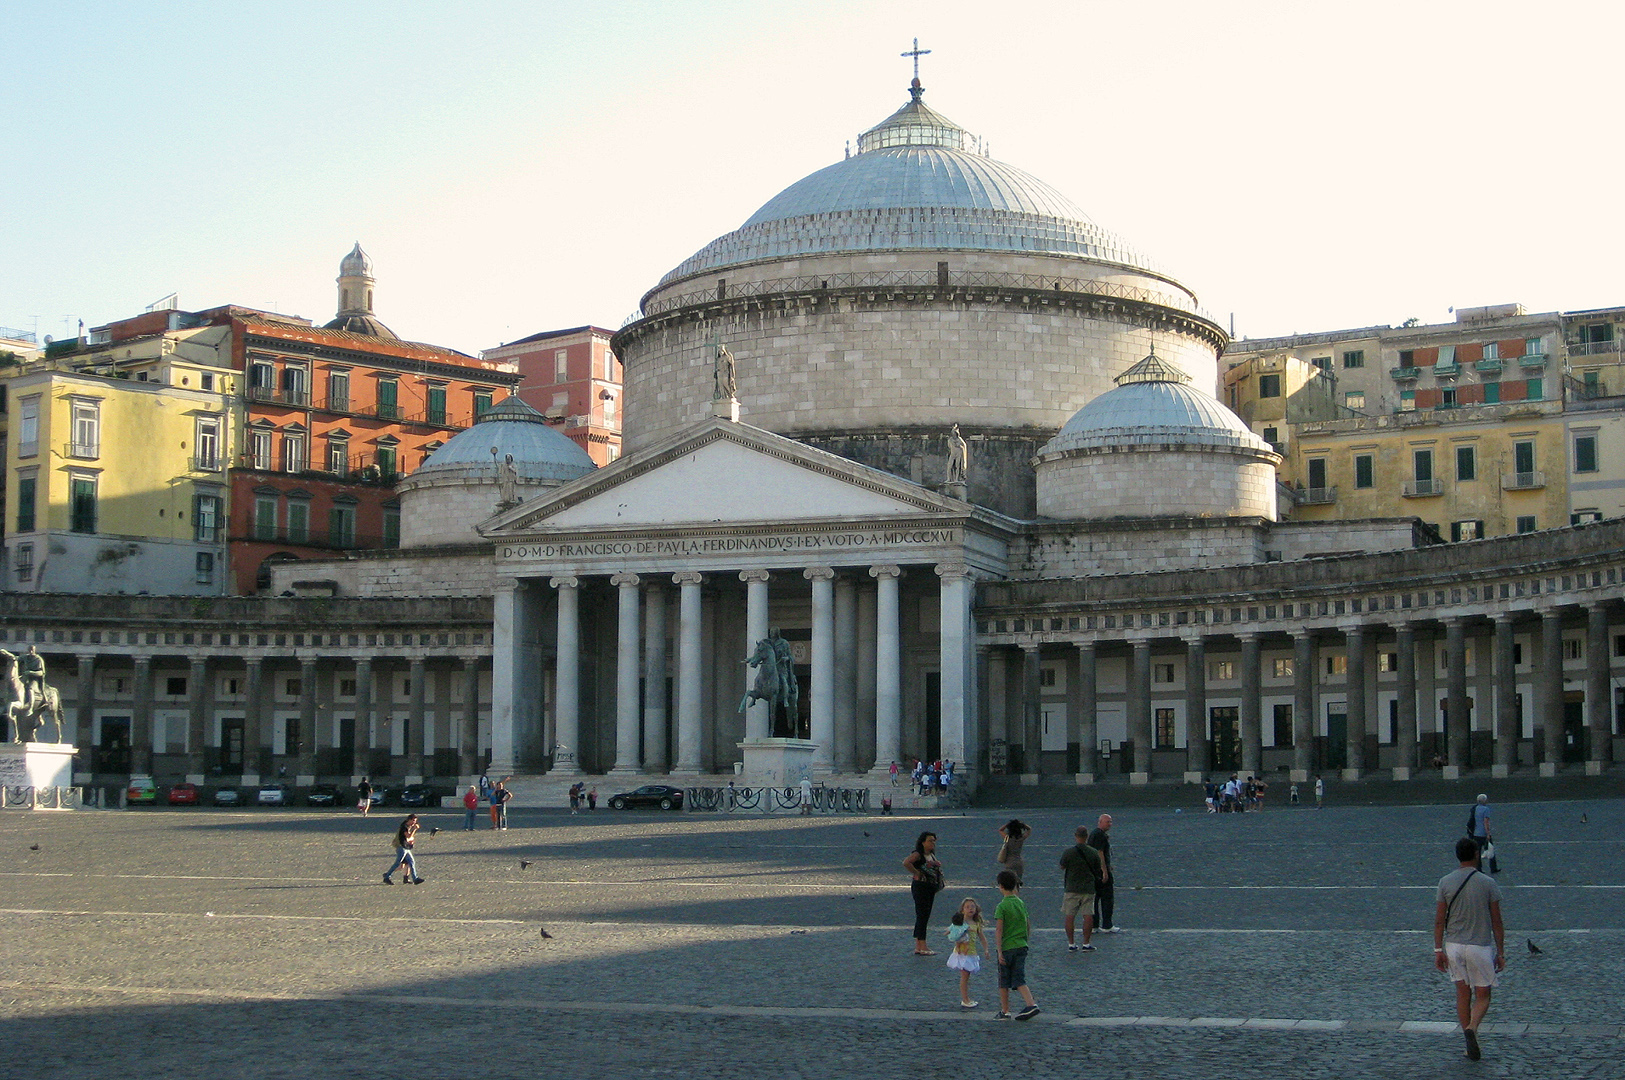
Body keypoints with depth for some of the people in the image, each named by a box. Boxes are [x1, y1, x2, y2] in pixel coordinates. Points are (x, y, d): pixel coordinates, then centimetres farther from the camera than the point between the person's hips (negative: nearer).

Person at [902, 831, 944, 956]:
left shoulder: (932, 855, 14)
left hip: (931, 888, 9)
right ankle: (922, 947, -7)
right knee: (922, 916, -8)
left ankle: (918, 947, 17)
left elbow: (937, 867, 29)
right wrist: (917, 873, -22)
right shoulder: (918, 854, -13)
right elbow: (906, 862, -30)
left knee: (925, 917, 11)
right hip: (920, 886, -9)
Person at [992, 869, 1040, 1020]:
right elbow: (1027, 926, 13)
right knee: (1019, 979, 6)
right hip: (1021, 946, 5)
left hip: (1007, 948, -5)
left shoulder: (1001, 907, -12)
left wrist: (999, 951, -15)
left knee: (1004, 982, 8)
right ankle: (1031, 1004, -13)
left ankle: (1004, 1011, 15)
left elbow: (999, 930, -15)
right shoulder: (1022, 903, 6)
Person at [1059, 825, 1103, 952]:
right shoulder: (1094, 853, -4)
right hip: (1088, 888, 1)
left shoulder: (1068, 852, -9)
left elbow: (1062, 867, 6)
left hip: (1071, 889, -1)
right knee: (1088, 916, 6)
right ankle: (1086, 944, 5)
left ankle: (1071, 944, 8)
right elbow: (1098, 871, 5)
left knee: (1069, 916, 6)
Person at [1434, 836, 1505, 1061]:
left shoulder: (1445, 882, -3)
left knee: (1462, 993, 14)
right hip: (1480, 947, -2)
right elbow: (1497, 922, -5)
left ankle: (1470, 1044, 15)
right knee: (1482, 996, 8)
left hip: (1453, 946, 3)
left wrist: (1438, 950, 6)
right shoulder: (1487, 883, -9)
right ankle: (1472, 1028, -19)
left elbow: (1439, 920, -1)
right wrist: (1501, 953, 3)